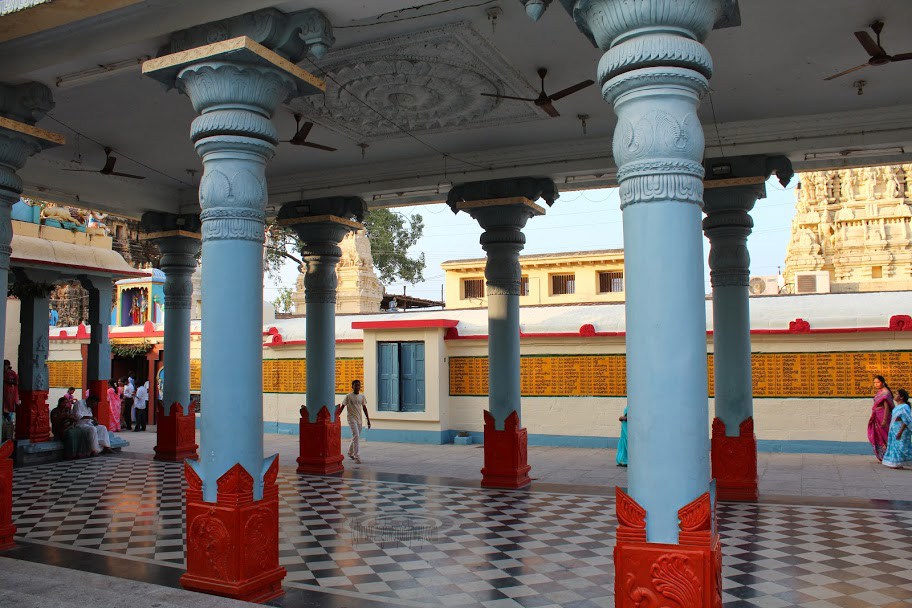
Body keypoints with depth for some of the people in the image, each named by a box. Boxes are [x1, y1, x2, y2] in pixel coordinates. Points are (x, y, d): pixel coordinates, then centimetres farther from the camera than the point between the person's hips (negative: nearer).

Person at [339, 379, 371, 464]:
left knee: (356, 437, 14)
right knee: (356, 437, -16)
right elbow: (342, 407, -3)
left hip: (359, 419, 5)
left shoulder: (362, 396, 8)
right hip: (352, 419, -5)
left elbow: (364, 409, 13)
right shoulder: (348, 396, -6)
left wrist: (368, 420, 11)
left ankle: (350, 452, 36)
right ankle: (357, 457, -17)